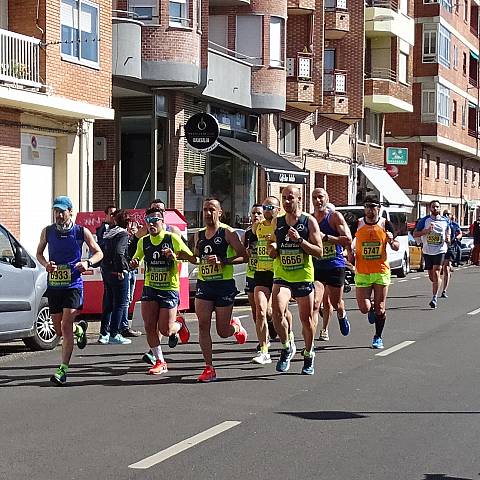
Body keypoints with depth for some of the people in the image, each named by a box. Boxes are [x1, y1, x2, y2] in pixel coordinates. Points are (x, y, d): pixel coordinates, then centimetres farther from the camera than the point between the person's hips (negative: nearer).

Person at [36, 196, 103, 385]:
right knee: (59, 330, 10)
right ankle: (80, 329, 44)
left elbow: (98, 252, 6)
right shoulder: (47, 231, 4)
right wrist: (46, 264, -7)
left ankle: (63, 369, -11)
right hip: (54, 285, 4)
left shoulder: (82, 232, -3)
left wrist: (88, 262, -15)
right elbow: (39, 253, 16)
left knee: (66, 326, -14)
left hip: (74, 285, -4)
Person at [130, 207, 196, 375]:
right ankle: (160, 362, 9)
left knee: (165, 330, -4)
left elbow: (193, 259, -10)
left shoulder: (172, 238, -8)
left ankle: (178, 325, 31)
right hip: (150, 288, 4)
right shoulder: (143, 241, 6)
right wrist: (133, 263, -2)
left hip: (170, 289, -4)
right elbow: (136, 259, 22)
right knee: (149, 327, -4)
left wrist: (176, 256, -27)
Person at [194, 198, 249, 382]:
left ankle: (235, 326, 39)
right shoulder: (199, 235, 12)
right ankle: (209, 368, 0)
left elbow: (243, 255, -9)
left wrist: (222, 261, -20)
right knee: (203, 325, -7)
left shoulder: (227, 232, -5)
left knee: (223, 332, 2)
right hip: (203, 284, 5)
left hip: (224, 284, -4)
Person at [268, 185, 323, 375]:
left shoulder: (309, 221, -3)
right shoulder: (277, 222, 8)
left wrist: (299, 240, -20)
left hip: (304, 277, -2)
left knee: (306, 319, 8)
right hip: (281, 276, 2)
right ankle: (287, 347, 1)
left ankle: (308, 356, 30)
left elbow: (319, 251, -7)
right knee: (277, 312, -21)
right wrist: (273, 249, -3)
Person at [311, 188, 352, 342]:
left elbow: (348, 239, -16)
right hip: (316, 266, 2)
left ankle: (342, 315, 49)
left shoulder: (335, 216, -6)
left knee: (335, 303, 13)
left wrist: (325, 237, -24)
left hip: (335, 266, -2)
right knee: (315, 304, -15)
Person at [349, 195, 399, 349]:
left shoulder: (385, 224, 1)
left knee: (380, 309, 1)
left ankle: (378, 337, 20)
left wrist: (391, 241, -15)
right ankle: (372, 309, 29)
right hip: (362, 272, 1)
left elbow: (396, 247, 6)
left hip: (381, 272, 0)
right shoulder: (357, 224, 3)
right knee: (364, 308, -7)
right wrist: (350, 254, -3)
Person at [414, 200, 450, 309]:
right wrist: (427, 231, -17)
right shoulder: (424, 220, -1)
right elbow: (415, 234, -2)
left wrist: (448, 238, -1)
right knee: (431, 276, 9)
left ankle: (434, 298, -14)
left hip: (440, 251, -1)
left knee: (436, 273, -15)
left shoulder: (445, 221, 4)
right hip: (427, 251, 1)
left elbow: (448, 231, 22)